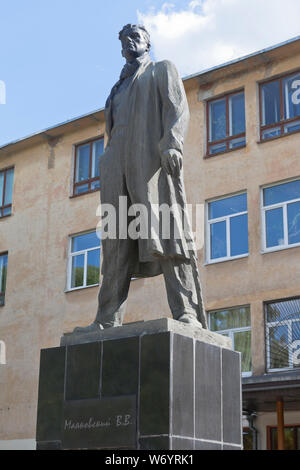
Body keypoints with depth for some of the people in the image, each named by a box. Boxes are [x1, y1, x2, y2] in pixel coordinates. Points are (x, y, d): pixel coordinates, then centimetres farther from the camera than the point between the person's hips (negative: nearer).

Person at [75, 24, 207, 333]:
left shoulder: (162, 70, 19)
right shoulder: (119, 87, 35)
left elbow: (177, 107, 2)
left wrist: (171, 143, -17)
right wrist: (107, 170, 15)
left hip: (152, 156, -6)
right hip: (117, 166, 6)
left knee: (165, 230, -19)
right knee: (117, 244, -5)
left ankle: (187, 314, -25)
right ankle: (108, 320, -11)